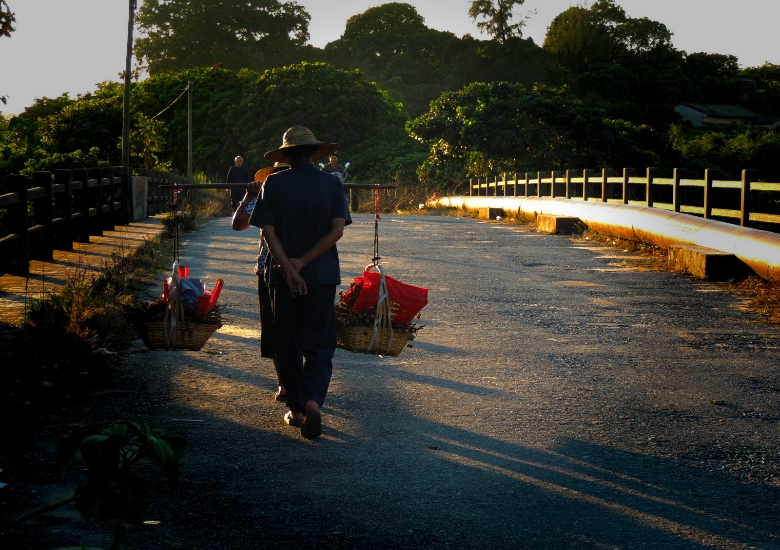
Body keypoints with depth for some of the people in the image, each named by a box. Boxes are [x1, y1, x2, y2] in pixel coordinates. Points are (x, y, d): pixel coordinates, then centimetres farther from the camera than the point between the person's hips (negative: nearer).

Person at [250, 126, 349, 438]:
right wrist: (302, 262, -11)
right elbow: (337, 230, -9)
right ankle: (313, 401, -19)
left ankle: (296, 409, 18)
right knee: (319, 343, 3)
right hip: (322, 276, 0)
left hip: (283, 276, 1)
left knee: (288, 344, 13)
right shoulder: (331, 184, -1)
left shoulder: (273, 184, -2)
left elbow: (268, 231, -9)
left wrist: (289, 268, -13)